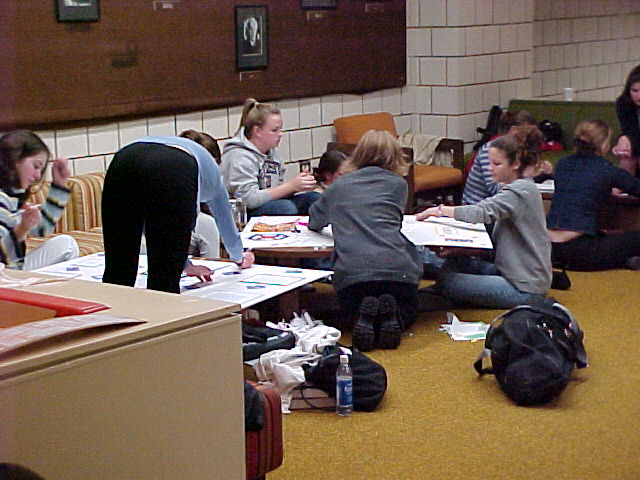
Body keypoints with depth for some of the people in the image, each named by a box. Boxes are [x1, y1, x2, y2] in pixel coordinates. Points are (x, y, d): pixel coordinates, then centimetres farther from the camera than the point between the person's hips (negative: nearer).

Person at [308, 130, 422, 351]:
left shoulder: (339, 185, 18)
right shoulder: (397, 184, 14)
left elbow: (314, 222, 32)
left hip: (350, 272, 1)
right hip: (396, 269, 0)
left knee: (352, 314, 28)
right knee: (407, 313, 27)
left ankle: (365, 317, -7)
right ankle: (391, 316, -7)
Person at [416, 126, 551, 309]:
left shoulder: (519, 191, -17)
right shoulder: (520, 188, 12)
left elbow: (481, 212, -32)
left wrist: (440, 210, -20)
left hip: (525, 288, -10)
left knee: (447, 279, -13)